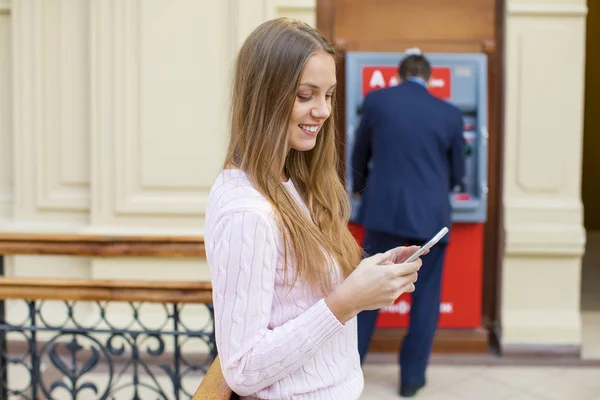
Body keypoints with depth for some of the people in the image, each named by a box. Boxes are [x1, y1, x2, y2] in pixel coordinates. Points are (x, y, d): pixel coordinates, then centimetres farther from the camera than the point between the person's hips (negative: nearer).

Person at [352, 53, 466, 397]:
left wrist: (360, 188, 31)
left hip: (384, 211, 1)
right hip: (431, 215, -1)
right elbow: (457, 174, 10)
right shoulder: (450, 114, 0)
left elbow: (360, 154, 12)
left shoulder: (377, 100, 0)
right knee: (425, 298, 10)